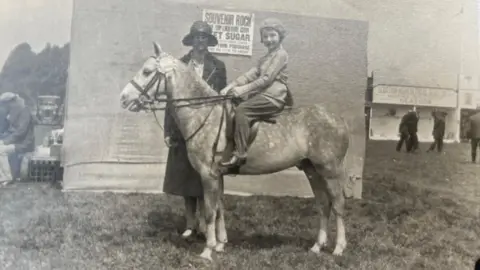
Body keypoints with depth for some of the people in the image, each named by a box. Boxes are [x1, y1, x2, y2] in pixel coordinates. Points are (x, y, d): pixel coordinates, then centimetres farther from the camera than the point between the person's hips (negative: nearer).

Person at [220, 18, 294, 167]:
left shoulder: (281, 54, -5)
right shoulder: (265, 58, 22)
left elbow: (267, 79, -14)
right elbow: (251, 74, 10)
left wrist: (244, 89, -17)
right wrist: (231, 86, -3)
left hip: (273, 97, -10)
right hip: (262, 94, 10)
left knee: (241, 109, -25)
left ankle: (240, 153, -27)